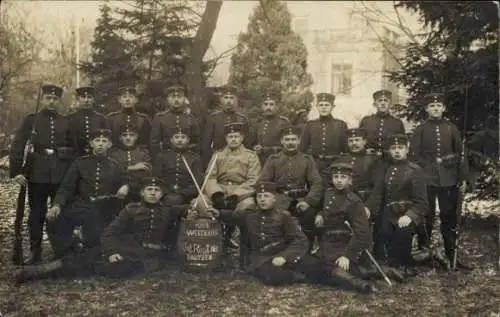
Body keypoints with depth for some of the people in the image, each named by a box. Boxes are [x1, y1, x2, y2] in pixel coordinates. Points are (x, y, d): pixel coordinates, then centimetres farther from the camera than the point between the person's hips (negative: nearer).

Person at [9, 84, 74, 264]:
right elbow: (17, 146, -4)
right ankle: (35, 253, 12)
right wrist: (16, 171, -14)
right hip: (37, 175, -1)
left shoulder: (66, 123, 10)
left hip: (61, 176, 2)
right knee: (36, 214, 4)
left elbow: (73, 149, 13)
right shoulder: (31, 120, 4)